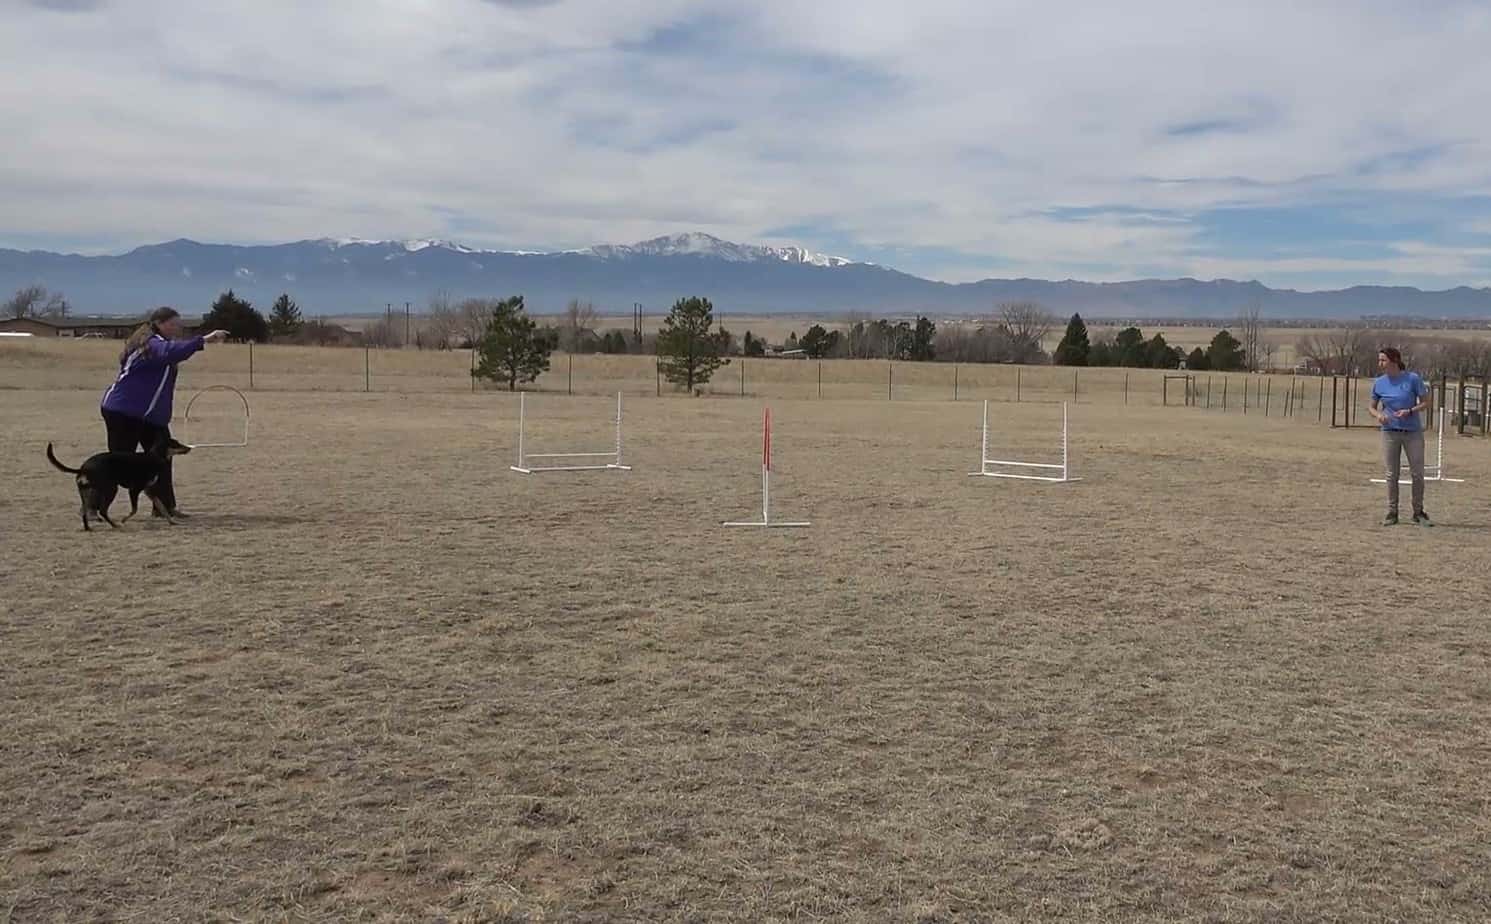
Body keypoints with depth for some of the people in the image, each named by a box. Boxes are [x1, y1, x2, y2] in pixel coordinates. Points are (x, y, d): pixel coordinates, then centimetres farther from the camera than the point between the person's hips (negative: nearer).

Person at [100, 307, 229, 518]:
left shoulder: (157, 343, 15)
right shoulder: (151, 343, -18)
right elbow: (169, 352, -40)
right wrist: (203, 340, -48)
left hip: (151, 415, 10)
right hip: (123, 412, -10)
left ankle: (165, 506, 13)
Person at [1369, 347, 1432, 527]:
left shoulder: (1413, 379, -6)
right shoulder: (1379, 383, 1)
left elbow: (1425, 402, -1)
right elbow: (1373, 407, 11)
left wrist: (1410, 411, -19)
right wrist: (1378, 415, -12)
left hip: (1413, 432, -2)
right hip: (1390, 432, 2)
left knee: (1417, 473, 3)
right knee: (1392, 474, 5)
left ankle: (1418, 513, 16)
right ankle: (1392, 513, 12)